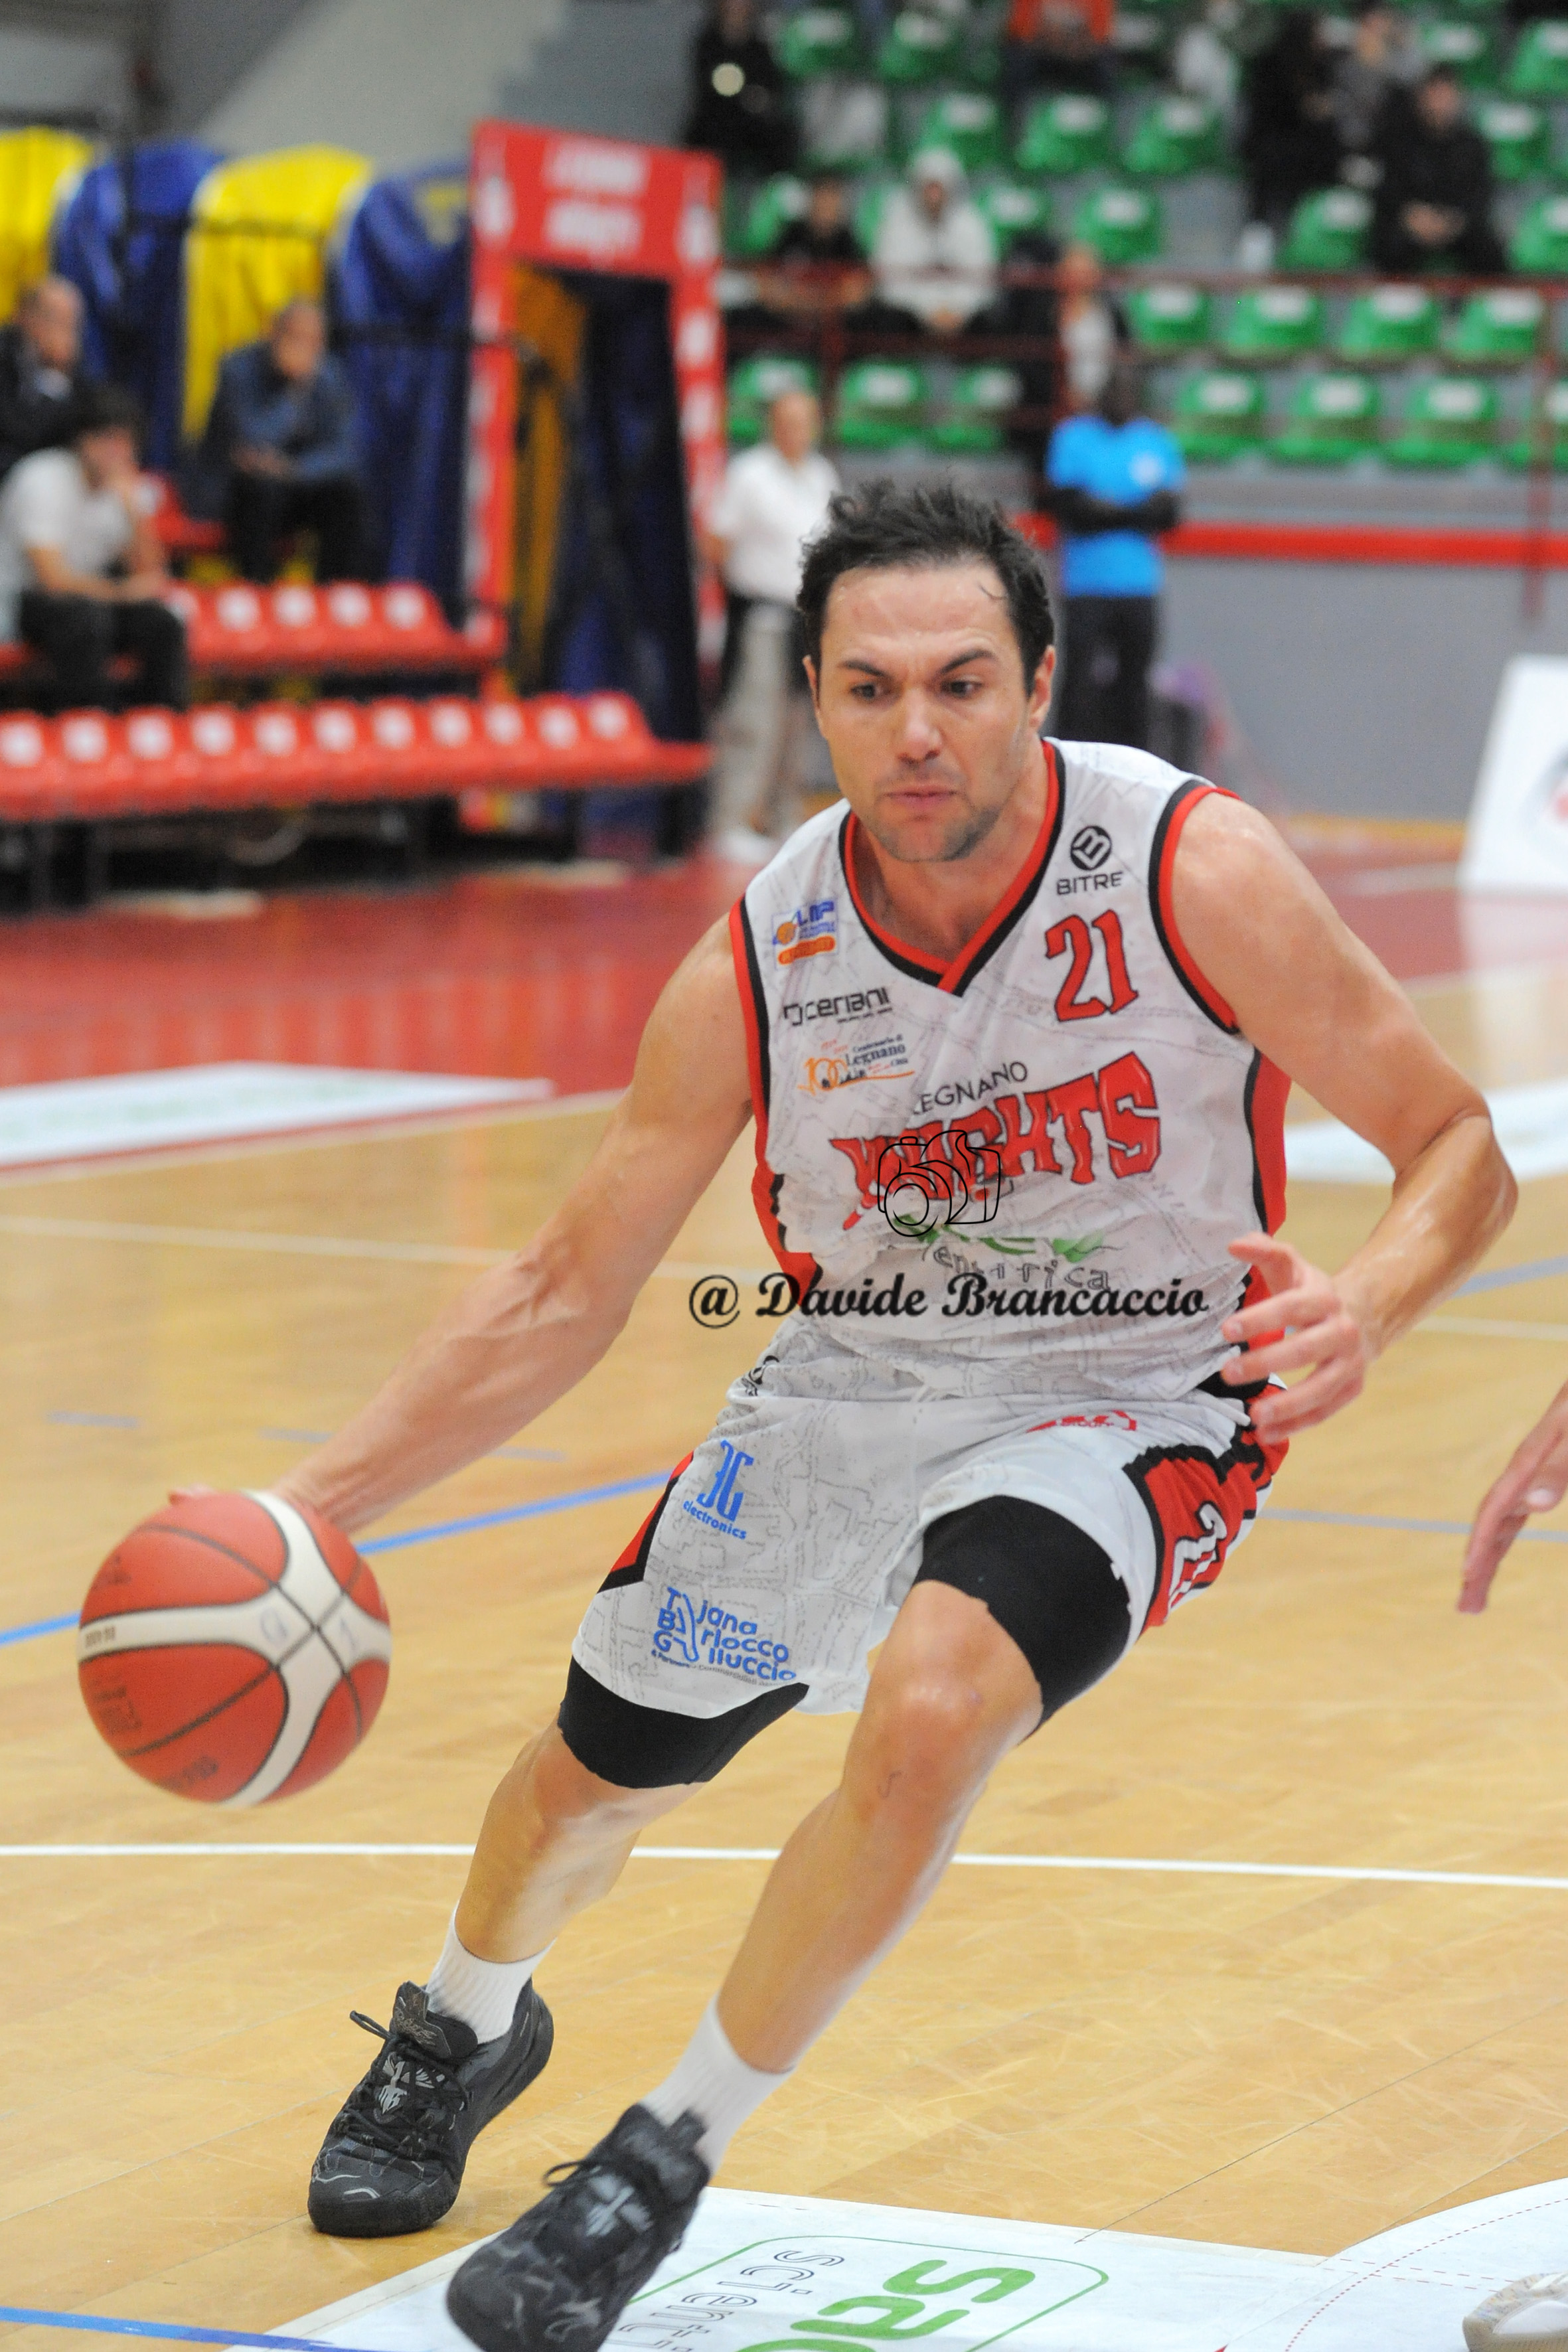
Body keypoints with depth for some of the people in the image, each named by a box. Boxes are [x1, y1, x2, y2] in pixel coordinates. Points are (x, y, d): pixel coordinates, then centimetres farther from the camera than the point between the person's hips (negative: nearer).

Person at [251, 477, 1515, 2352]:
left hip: (1122, 1405, -3)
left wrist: (1366, 1304, -37)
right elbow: (563, 1296, -4)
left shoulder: (1194, 872, -22)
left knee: (928, 1712, -32)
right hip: (847, 1388, 4)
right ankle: (465, 2030, 53)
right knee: (592, 1769, 14)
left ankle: (670, 2153, -9)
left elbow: (1455, 1149, -14)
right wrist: (310, 1502, -12)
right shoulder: (759, 963, -14)